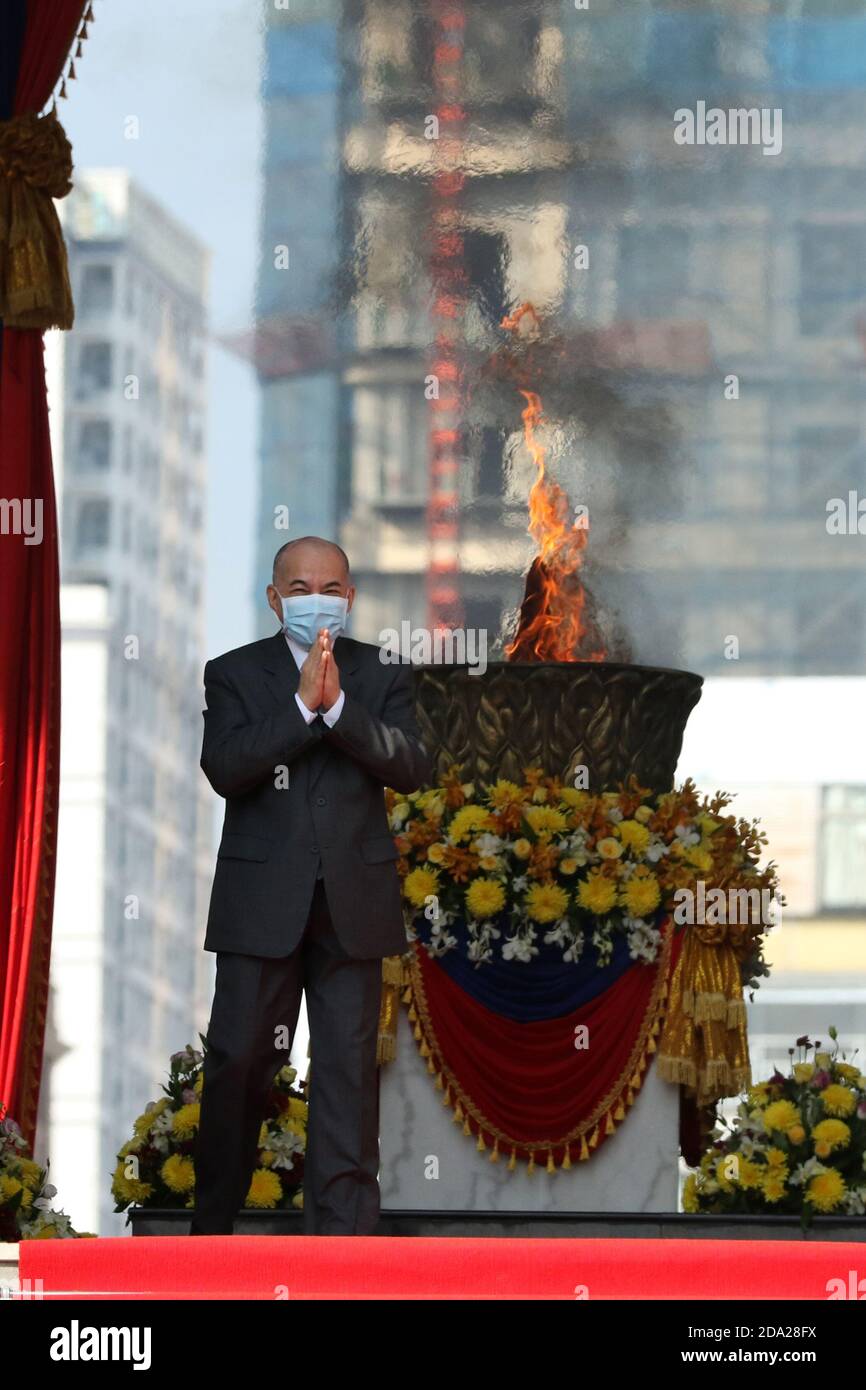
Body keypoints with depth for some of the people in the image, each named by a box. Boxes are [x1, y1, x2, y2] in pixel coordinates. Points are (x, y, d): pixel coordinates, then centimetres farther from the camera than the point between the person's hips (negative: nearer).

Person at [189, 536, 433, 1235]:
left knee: (349, 1066, 0)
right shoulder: (235, 673, 5)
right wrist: (302, 705, -18)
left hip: (353, 900, 1)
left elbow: (414, 767, -6)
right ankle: (212, 1223, 16)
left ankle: (343, 1228, 2)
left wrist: (338, 705, -17)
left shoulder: (381, 674, 8)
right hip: (261, 900, -1)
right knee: (238, 1059, 2)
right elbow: (224, 769, -10)